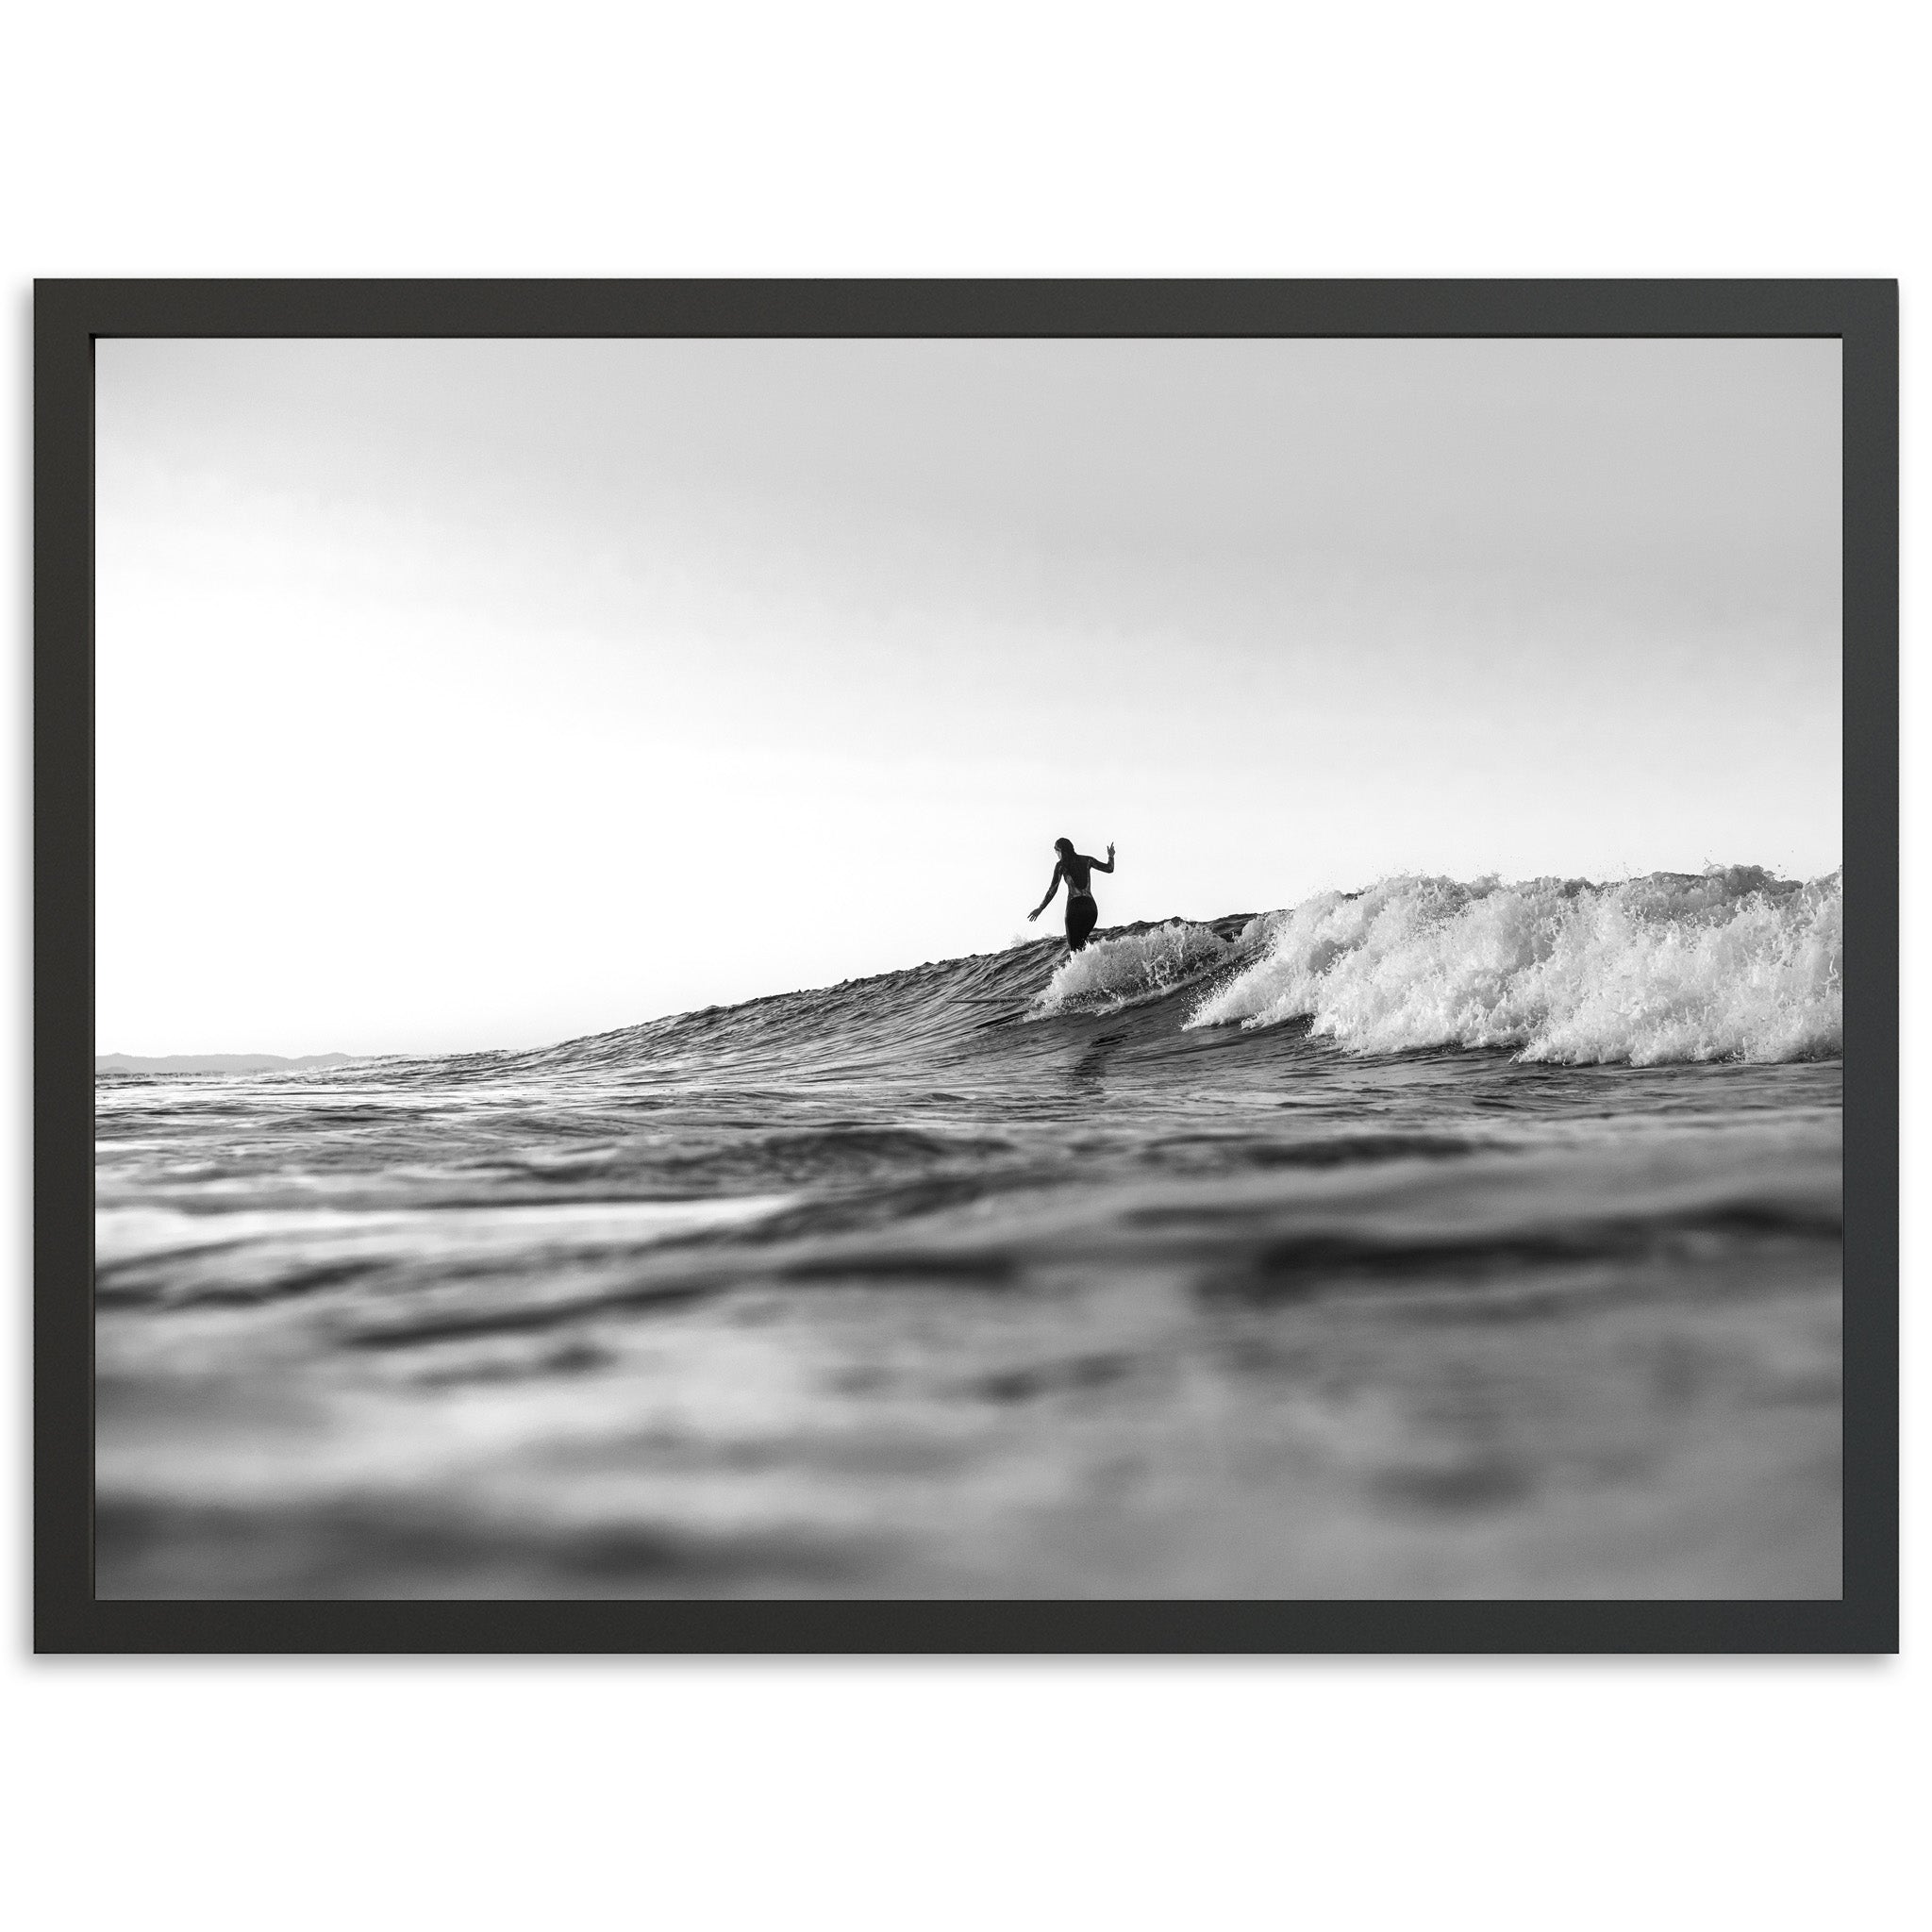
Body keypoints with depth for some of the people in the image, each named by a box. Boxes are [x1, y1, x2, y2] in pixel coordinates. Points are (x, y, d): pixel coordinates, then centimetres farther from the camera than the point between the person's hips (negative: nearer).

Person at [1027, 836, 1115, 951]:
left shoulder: (1061, 865, 1)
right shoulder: (1087, 860, 10)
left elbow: (1053, 889, -3)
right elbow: (1109, 868, 14)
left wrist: (1040, 908, 3)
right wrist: (1111, 856, 35)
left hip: (1074, 906, -4)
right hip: (1091, 906, 4)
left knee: (1073, 945, 2)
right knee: (1081, 940, 21)